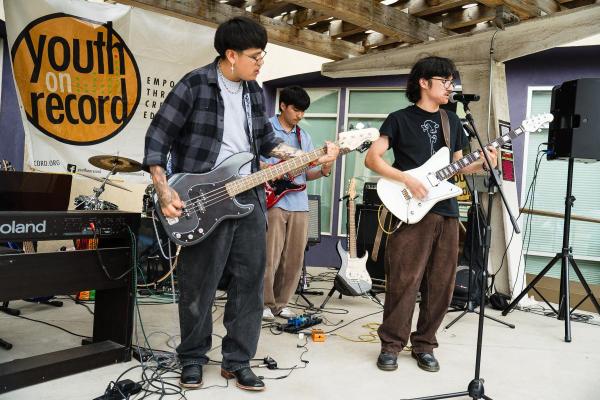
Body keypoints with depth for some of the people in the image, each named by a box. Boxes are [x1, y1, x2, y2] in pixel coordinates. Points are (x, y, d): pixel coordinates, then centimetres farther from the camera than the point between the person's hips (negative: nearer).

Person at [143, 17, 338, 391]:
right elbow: (157, 137, -7)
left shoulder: (255, 92, 11)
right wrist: (165, 192, -15)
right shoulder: (194, 85, -8)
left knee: (250, 282, 7)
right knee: (198, 287, 5)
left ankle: (238, 360, 21)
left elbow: (267, 142, 18)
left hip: (249, 197, 6)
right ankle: (193, 359, 25)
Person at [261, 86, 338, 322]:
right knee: (270, 257, -6)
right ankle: (264, 303, 8)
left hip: (299, 204, 6)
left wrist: (323, 171, -2)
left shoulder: (304, 137, 18)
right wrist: (265, 168, -17)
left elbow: (307, 173, 16)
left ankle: (280, 303, 20)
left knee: (294, 259, 7)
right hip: (273, 200, -6)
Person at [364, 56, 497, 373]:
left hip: (446, 212, 6)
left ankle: (423, 345, 20)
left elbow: (456, 165, 22)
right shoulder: (399, 119, 1)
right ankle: (391, 345, 9)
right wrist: (408, 179, -16)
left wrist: (482, 164, 2)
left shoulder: (452, 121, 18)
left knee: (441, 284, 7)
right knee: (404, 281, -6)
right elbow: (372, 158, -6)